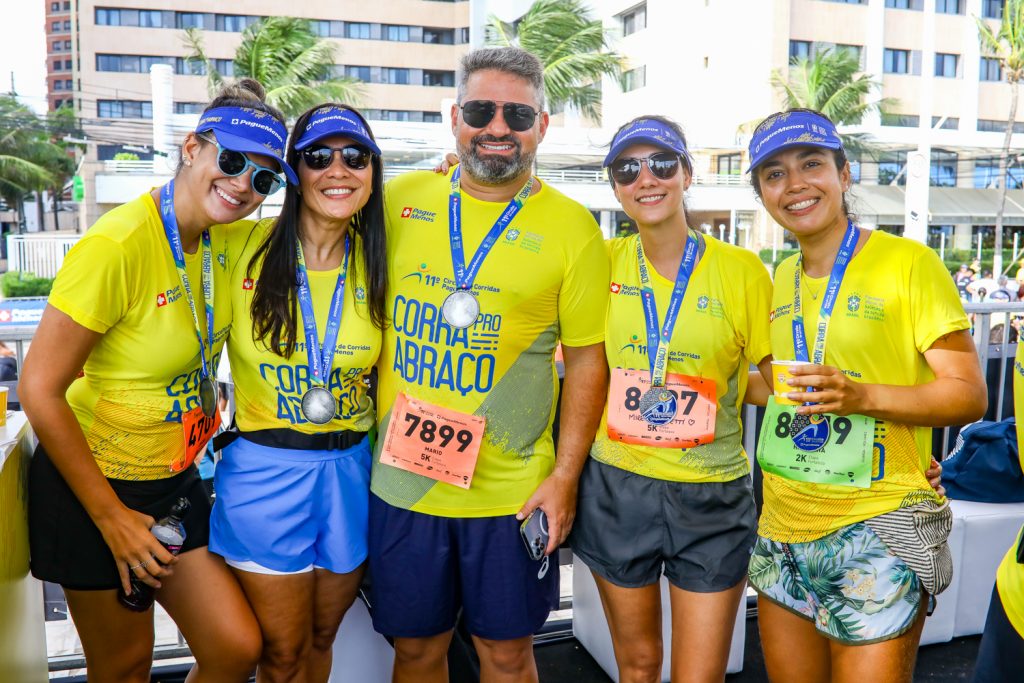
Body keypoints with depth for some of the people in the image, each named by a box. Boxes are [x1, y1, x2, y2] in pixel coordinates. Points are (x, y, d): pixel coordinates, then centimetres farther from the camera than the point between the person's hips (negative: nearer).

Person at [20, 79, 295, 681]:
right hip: (90, 485, -6)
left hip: (176, 479, 6)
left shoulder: (225, 238, -3)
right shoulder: (117, 246, -23)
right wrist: (111, 517, -16)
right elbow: (39, 389, -20)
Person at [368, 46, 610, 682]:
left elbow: (587, 360, -2)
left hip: (513, 491, -1)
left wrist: (565, 476, -7)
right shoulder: (400, 201, 1)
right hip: (402, 480, 2)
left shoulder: (572, 228, -5)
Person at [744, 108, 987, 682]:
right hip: (782, 528, 6)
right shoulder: (781, 280, 10)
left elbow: (969, 395, -11)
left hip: (876, 530, -6)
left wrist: (862, 396, -24)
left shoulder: (908, 263, -8)